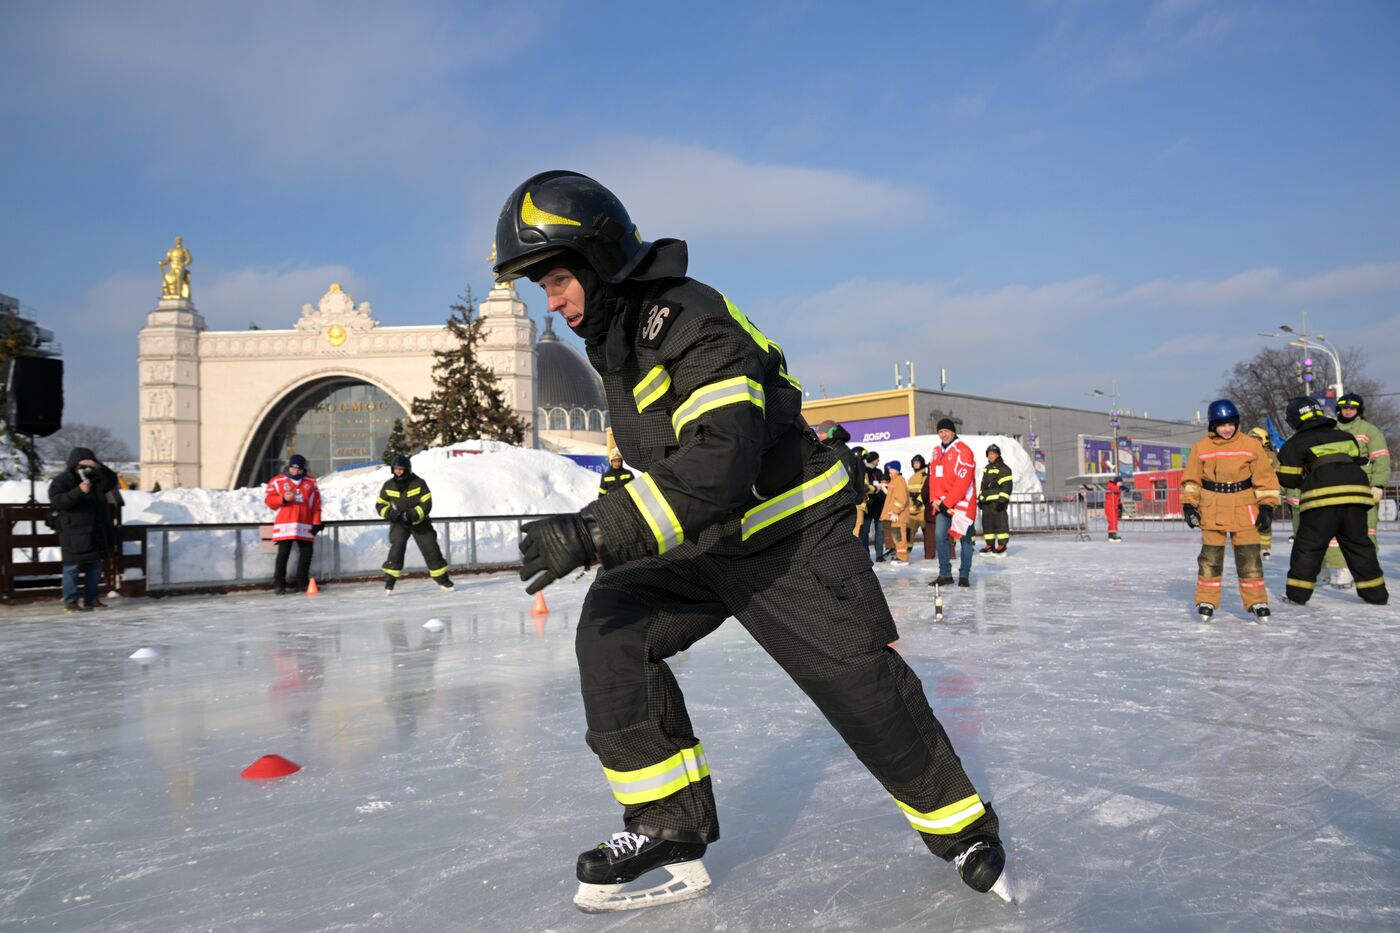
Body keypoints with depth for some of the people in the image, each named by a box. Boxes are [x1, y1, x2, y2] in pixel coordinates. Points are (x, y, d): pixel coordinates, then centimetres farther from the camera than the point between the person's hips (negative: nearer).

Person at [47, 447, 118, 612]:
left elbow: (111, 481, -1)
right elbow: (57, 501, -18)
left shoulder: (95, 479, 13)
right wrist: (78, 491, -31)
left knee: (95, 567, 11)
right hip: (74, 535, -6)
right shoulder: (61, 481, -4)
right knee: (73, 567, -5)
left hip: (96, 534, 6)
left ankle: (91, 599, 20)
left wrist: (98, 467, -15)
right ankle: (70, 602, 2)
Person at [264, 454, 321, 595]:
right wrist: (283, 499, -14)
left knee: (306, 552, 3)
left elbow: (316, 504, 9)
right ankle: (280, 584, 1)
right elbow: (268, 498, 2)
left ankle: (302, 582, 14)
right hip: (284, 524, -3)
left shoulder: (311, 483, 11)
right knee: (283, 553, -4)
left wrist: (316, 523, 2)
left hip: (305, 525, 3)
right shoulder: (277, 481, 5)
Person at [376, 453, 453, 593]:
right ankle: (389, 580, -13)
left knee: (430, 548, -1)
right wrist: (389, 513, -19)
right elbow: (380, 504, 2)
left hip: (419, 522, 0)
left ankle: (442, 578, 13)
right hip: (398, 524, 1)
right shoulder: (388, 485, -7)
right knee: (397, 546, -20)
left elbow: (426, 505, -16)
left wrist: (412, 515, -30)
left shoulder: (419, 483, -15)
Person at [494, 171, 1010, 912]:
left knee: (863, 686, -5)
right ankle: (670, 822, -1)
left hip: (793, 536, -7)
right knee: (611, 629, -11)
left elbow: (720, 460, -40)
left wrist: (599, 532, -45)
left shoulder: (694, 322, -25)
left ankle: (961, 826, 21)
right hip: (704, 543, 8)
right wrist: (599, 529, 24)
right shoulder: (613, 334, 5)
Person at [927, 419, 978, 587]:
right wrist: (934, 499, -2)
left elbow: (963, 481, -18)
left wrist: (947, 502, -18)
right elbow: (933, 477, 12)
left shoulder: (962, 451, -13)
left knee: (964, 539, 2)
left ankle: (964, 575, 11)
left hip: (962, 502, -6)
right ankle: (945, 574, 5)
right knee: (940, 536, -2)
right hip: (942, 503, 6)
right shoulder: (937, 451, 11)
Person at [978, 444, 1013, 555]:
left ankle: (1002, 545, -7)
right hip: (986, 501, 8)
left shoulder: (1003, 469, -6)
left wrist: (1002, 500, -18)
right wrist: (980, 498, 21)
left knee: (999, 521, -9)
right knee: (987, 521, 7)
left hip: (997, 501, -8)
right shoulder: (986, 468, 20)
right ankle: (990, 544, 14)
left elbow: (1006, 486, -12)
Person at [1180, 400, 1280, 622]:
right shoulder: (1201, 448, 1)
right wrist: (1188, 504, 0)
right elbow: (1191, 479, 7)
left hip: (1244, 511, 0)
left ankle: (1256, 601, 14)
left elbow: (1265, 477, 2)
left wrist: (1267, 506, -2)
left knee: (1249, 558, 2)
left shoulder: (1251, 445, 0)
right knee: (1211, 556, 2)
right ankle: (1206, 602, 12)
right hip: (1211, 512, 0)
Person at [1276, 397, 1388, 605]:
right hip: (1355, 494, 5)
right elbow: (1360, 463, 26)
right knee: (1359, 543, 16)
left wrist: (1303, 482, 25)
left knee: (1308, 545, 3)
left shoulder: (1296, 443, 8)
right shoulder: (1346, 436, 24)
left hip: (1322, 498, -5)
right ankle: (1375, 592, 19)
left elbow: (1288, 477, 6)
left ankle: (1297, 592, 4)